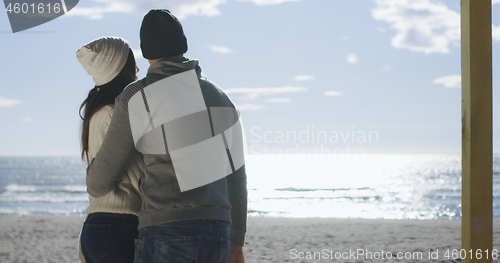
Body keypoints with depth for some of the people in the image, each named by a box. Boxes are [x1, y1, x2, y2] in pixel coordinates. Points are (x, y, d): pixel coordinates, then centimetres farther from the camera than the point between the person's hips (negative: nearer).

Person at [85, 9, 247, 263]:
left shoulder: (135, 99, -3)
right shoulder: (219, 97, 14)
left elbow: (101, 180, 4)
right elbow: (235, 177, 16)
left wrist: (94, 185, 29)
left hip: (166, 234, -6)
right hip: (216, 236, 6)